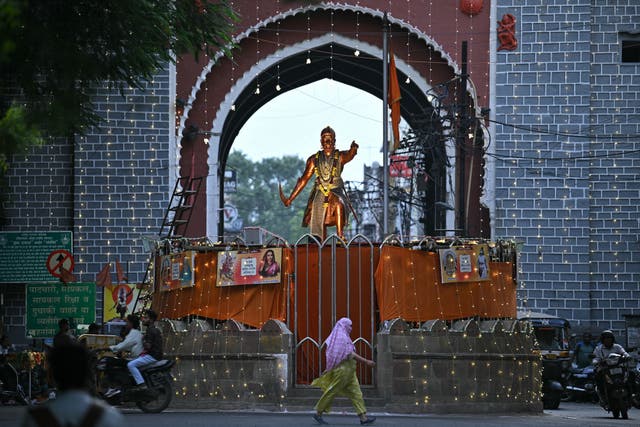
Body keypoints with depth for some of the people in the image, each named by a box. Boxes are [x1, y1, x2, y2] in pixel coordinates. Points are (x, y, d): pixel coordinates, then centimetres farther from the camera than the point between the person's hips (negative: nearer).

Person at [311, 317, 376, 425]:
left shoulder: (339, 337, 17)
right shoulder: (342, 337, -14)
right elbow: (350, 354, -21)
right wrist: (366, 361, -21)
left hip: (348, 372, 10)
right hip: (343, 370, -10)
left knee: (356, 393, 3)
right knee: (332, 392, -2)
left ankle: (363, 417, -1)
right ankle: (318, 414, 7)